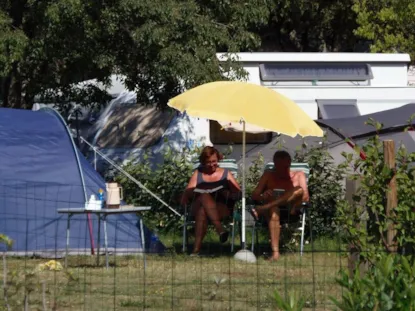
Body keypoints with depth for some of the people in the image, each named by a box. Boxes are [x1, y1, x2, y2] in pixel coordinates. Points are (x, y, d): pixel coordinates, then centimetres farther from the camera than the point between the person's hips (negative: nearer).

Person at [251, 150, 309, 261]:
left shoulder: (298, 176, 18)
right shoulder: (268, 176, 20)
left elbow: (306, 197, 4)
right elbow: (254, 195, 9)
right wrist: (263, 197, -16)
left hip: (290, 211, 0)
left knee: (299, 190, -29)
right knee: (273, 211, -39)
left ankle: (262, 209, -42)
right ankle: (275, 252, -53)